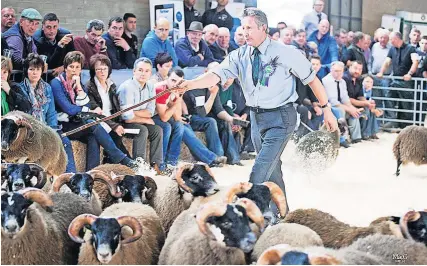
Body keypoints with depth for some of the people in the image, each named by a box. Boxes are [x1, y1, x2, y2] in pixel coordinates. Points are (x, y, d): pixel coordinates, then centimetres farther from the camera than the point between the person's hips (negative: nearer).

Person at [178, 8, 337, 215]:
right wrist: (191, 84, -33)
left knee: (260, 170, -15)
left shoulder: (285, 53, -10)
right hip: (256, 117, 6)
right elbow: (216, 75, -14)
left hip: (280, 117, -5)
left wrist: (326, 110, 1)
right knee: (272, 170, 19)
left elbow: (311, 79, -2)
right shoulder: (239, 56, 0)